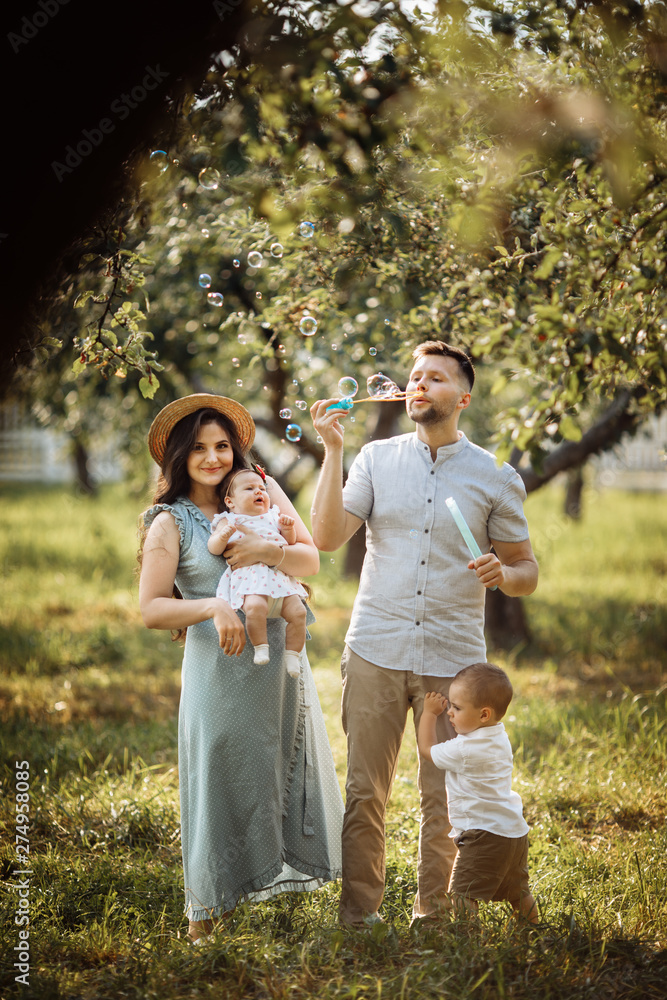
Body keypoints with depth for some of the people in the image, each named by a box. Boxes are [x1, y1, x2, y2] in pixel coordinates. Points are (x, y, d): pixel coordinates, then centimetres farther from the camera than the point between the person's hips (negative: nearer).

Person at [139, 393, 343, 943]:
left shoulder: (262, 492, 7)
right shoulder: (171, 522, -2)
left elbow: (311, 560, 5)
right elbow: (152, 608, -8)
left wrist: (269, 551, -15)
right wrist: (214, 607, -23)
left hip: (282, 660, 4)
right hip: (221, 669, -4)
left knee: (293, 772, 8)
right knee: (224, 780, 1)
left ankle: (281, 875, 23)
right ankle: (206, 910, 12)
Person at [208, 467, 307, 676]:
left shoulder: (272, 517, 25)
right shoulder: (228, 521, 12)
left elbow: (290, 541, 25)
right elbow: (213, 548, 3)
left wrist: (288, 528, 4)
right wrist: (222, 536, -18)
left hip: (280, 577, 5)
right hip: (249, 577, -5)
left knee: (297, 611, -13)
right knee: (255, 607, -35)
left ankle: (292, 654, 1)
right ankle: (260, 647, -18)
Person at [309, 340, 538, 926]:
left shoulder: (496, 477, 4)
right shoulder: (377, 459, 6)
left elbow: (527, 570, 9)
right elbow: (327, 538, -4)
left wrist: (503, 575, -14)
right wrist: (333, 450, -9)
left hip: (454, 658, 0)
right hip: (376, 653, 1)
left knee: (445, 799, 4)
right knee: (365, 794, 3)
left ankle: (433, 913, 20)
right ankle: (359, 911, 16)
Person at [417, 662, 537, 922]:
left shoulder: (465, 750, -21)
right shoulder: (499, 738, 7)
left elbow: (427, 748, -5)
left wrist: (429, 713, 5)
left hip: (485, 835, -10)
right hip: (515, 831, 10)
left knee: (462, 893, -10)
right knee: (518, 892, 22)